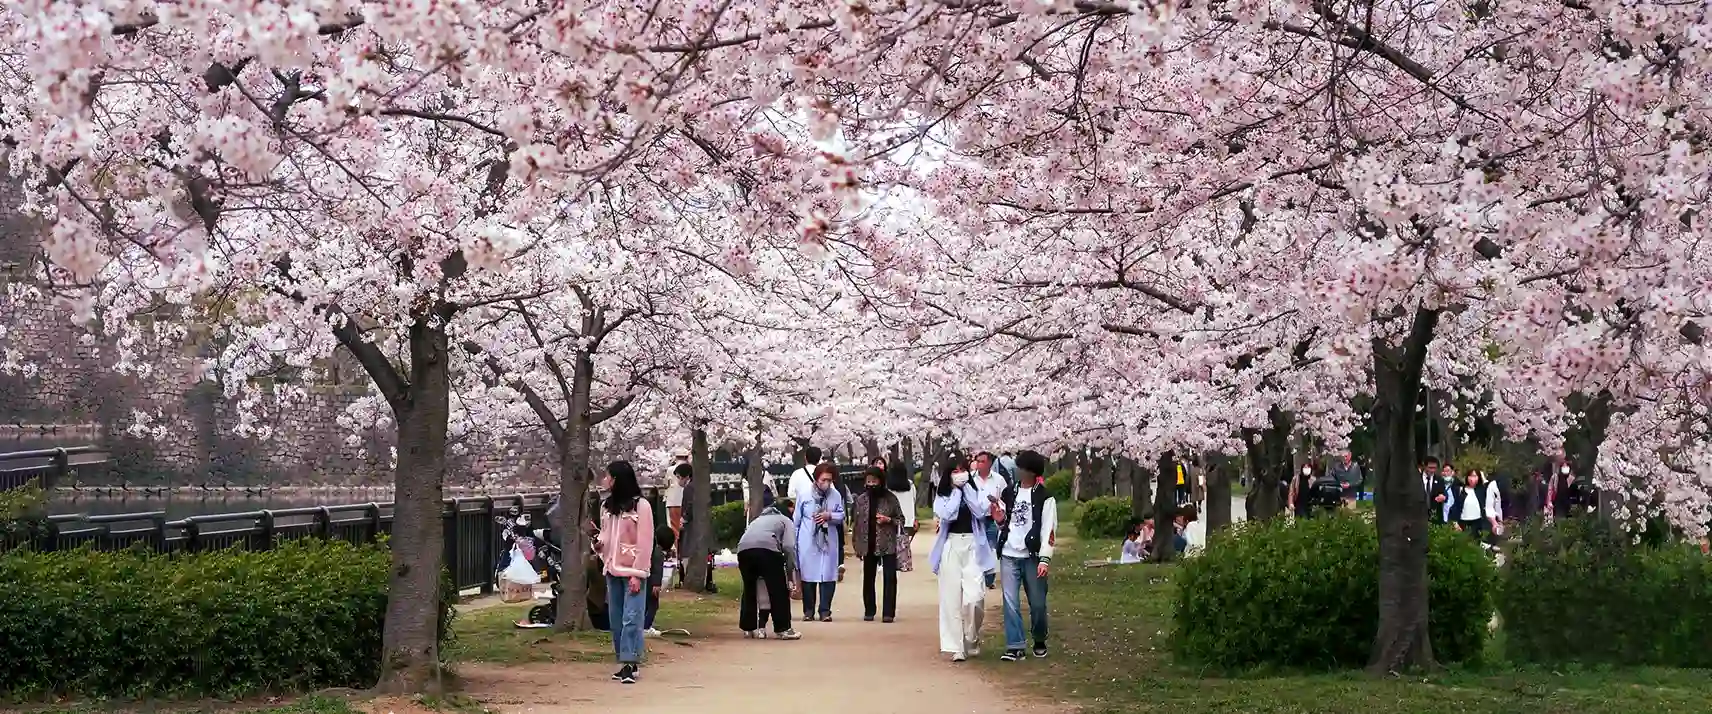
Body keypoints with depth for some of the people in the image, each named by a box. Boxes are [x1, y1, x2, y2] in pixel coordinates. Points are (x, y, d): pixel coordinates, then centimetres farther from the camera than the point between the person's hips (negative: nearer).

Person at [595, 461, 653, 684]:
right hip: (613, 570, 7)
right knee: (616, 619, 6)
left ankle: (631, 663, -12)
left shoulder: (640, 506, -7)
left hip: (632, 571, -7)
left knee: (631, 618, -11)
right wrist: (599, 543, -5)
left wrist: (637, 574, -13)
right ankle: (626, 663, 12)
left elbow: (645, 542, -9)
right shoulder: (607, 506, 12)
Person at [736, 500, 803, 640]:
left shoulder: (758, 520, 42)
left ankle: (748, 628, 27)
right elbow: (789, 546, 8)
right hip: (767, 548, -5)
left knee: (749, 590, 21)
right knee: (778, 591, 7)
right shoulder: (786, 521, 27)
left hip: (743, 549, 5)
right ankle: (783, 629, 7)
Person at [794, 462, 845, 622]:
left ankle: (825, 610, 5)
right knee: (808, 575, 3)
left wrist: (829, 516, -15)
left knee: (828, 575, -2)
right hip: (808, 541, -1)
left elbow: (841, 516, 5)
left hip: (828, 541, 1)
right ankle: (808, 611, 12)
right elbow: (797, 519, 4)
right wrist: (794, 541, 5)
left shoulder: (836, 495, -2)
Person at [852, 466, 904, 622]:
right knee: (868, 578, 9)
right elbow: (855, 523, 6)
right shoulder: (861, 499, 3)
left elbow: (901, 519, 5)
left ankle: (888, 612, -1)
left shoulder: (890, 498, -2)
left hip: (888, 545, -2)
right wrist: (856, 544, 3)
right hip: (869, 545, 2)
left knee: (890, 577, -4)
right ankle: (869, 611, 18)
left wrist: (888, 520, -15)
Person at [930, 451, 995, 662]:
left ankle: (972, 641, 11)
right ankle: (956, 647, 0)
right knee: (952, 597, -3)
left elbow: (981, 512, -8)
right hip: (951, 546, 0)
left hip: (973, 545, 0)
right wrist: (956, 491, -5)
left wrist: (966, 487, -5)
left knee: (974, 597, -11)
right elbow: (946, 514, -12)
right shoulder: (942, 494, 6)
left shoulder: (975, 491, 9)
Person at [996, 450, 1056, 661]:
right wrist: (999, 517, -1)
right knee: (1010, 602, -5)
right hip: (1009, 556, 3)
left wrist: (1045, 559, -15)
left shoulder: (1045, 498, -2)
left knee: (1037, 603, 2)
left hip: (1032, 556, -3)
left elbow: (1049, 530, -7)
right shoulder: (1009, 493, 12)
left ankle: (1039, 641, 22)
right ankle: (1014, 647, -4)